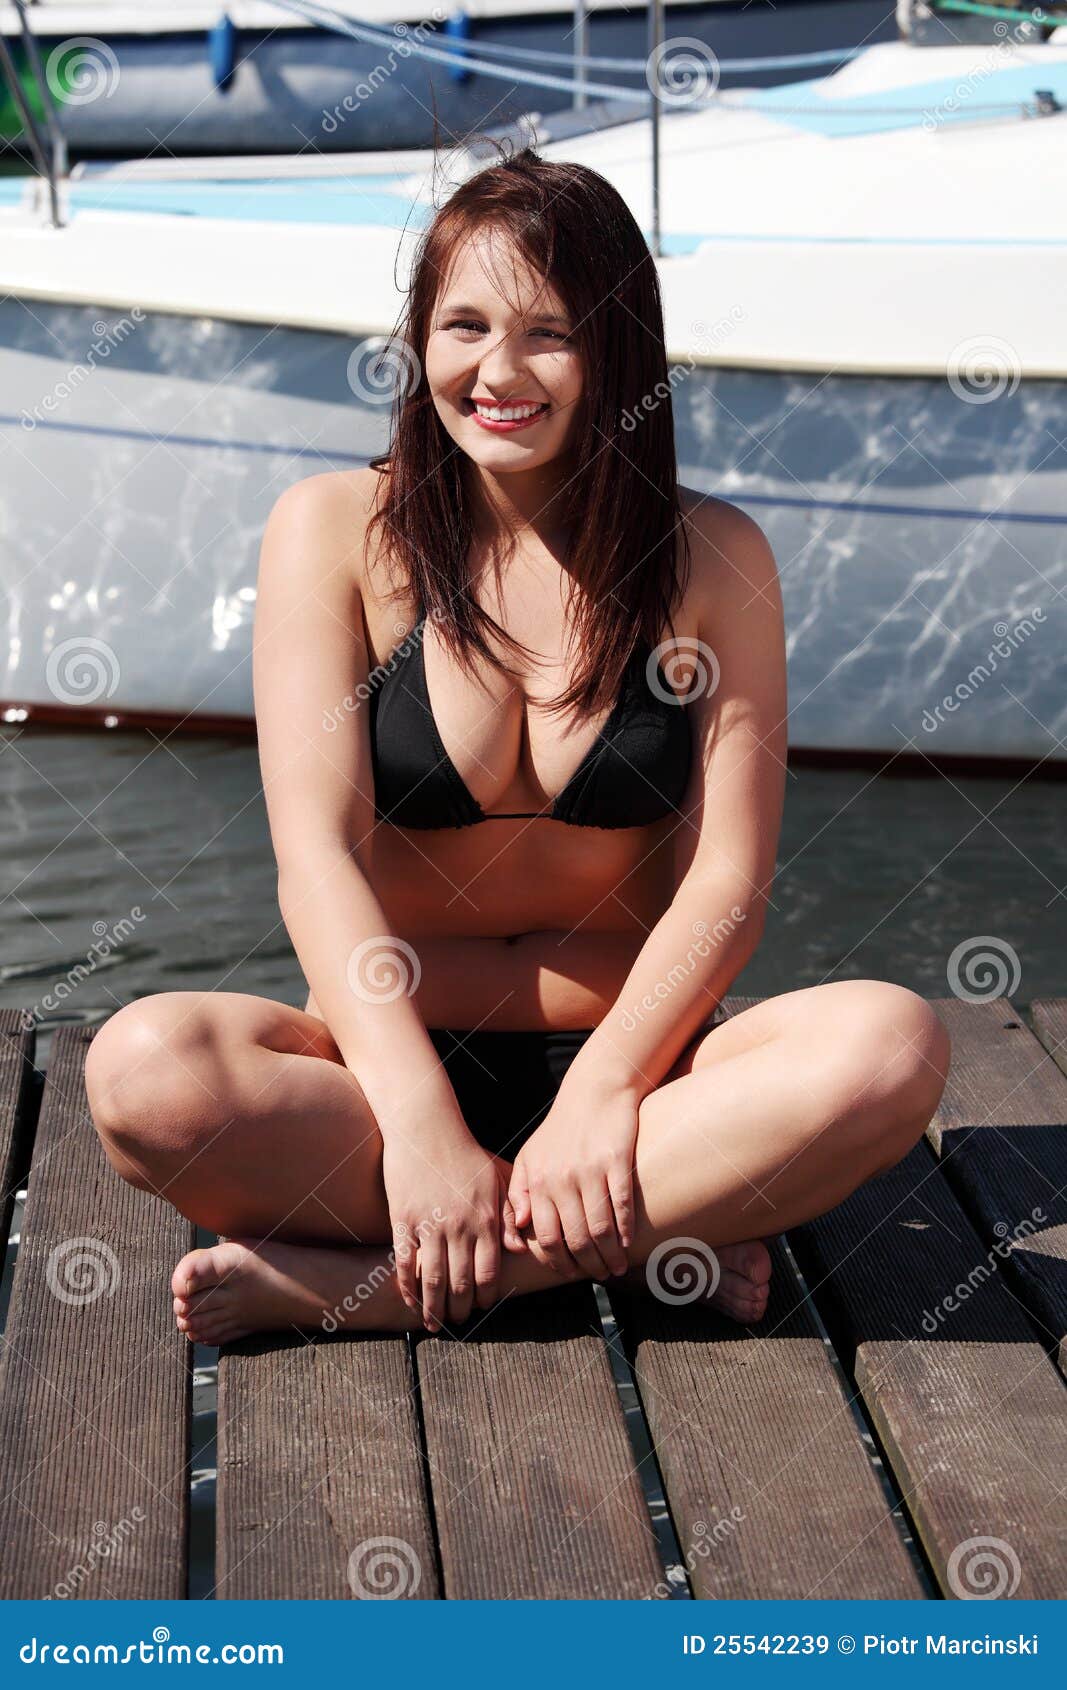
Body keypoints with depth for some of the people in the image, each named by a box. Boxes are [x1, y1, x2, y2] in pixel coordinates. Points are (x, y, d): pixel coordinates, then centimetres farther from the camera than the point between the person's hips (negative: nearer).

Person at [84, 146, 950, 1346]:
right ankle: (632, 1244, -20)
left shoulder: (711, 558, 1)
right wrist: (418, 1120, -23)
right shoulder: (336, 530, -1)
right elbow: (318, 851, -10)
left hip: (628, 1057, 2)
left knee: (893, 1046, -28)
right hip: (388, 1058, -1)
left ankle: (355, 1281, -24)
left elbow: (729, 879, -5)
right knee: (145, 1068, -30)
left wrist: (600, 1094, -20)